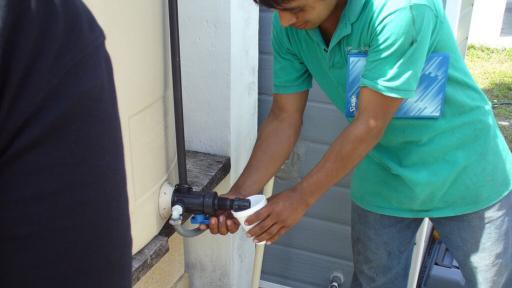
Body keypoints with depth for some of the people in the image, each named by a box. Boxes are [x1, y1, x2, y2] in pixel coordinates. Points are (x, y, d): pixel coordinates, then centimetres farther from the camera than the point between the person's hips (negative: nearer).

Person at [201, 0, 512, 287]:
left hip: (465, 176, -3)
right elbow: (283, 119, -8)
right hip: (384, 180, 4)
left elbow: (370, 126, -28)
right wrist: (239, 194, -16)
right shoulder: (289, 26, -13)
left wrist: (301, 198, -22)